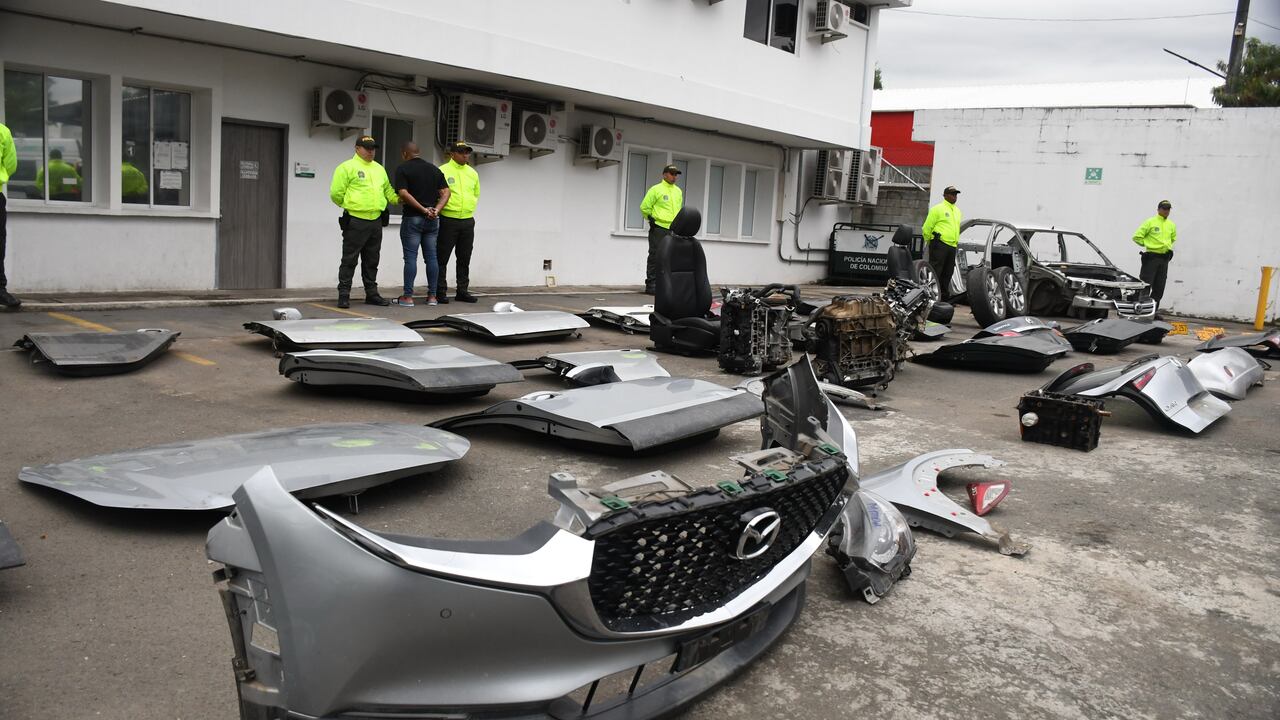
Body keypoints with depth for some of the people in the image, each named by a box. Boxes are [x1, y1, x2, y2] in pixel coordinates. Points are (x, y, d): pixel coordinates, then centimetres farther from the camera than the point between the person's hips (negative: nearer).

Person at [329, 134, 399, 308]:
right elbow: (336, 193, -7)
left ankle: (372, 294, 21)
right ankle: (344, 295, 2)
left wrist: (397, 199, 4)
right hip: (355, 221, -6)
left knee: (371, 261, 13)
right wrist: (350, 205, 1)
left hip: (376, 221, 6)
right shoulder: (347, 167, -4)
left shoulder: (379, 169, 17)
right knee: (349, 260, -3)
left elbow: (388, 190, 21)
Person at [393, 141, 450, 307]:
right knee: (431, 257, 7)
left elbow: (403, 193, -15)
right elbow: (446, 192, 4)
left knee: (410, 257, -3)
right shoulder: (434, 169, 12)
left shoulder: (403, 169, -4)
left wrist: (423, 210, -14)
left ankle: (408, 297, -2)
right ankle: (432, 296, 9)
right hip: (432, 220, 5)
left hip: (412, 218, -5)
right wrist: (436, 209, -6)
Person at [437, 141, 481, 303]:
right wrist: (439, 208, -10)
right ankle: (440, 291, 3)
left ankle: (462, 291, 18)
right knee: (442, 257, -2)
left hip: (468, 221, 5)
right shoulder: (443, 171, -5)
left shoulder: (472, 172, 12)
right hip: (448, 221, -5)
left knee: (464, 258, 10)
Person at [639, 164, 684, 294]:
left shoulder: (678, 191, 14)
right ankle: (650, 285, 0)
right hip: (658, 229, -6)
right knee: (655, 257, -4)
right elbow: (644, 207, -5)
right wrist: (652, 220, -5)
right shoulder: (656, 189, -5)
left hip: (673, 230, 6)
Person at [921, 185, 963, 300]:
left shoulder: (957, 211, 20)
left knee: (947, 273, 9)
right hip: (939, 244, -8)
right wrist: (929, 242, 2)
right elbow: (927, 227, -4)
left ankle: (943, 297, 15)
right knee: (935, 272, -11)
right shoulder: (937, 209, -3)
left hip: (952, 246, 8)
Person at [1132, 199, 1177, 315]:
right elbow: (1137, 237, -6)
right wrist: (1147, 244, -3)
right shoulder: (1150, 222, -5)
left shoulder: (1171, 225, 11)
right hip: (1151, 257, -6)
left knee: (1159, 288, 7)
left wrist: (1167, 245, 15)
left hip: (1164, 258, 6)